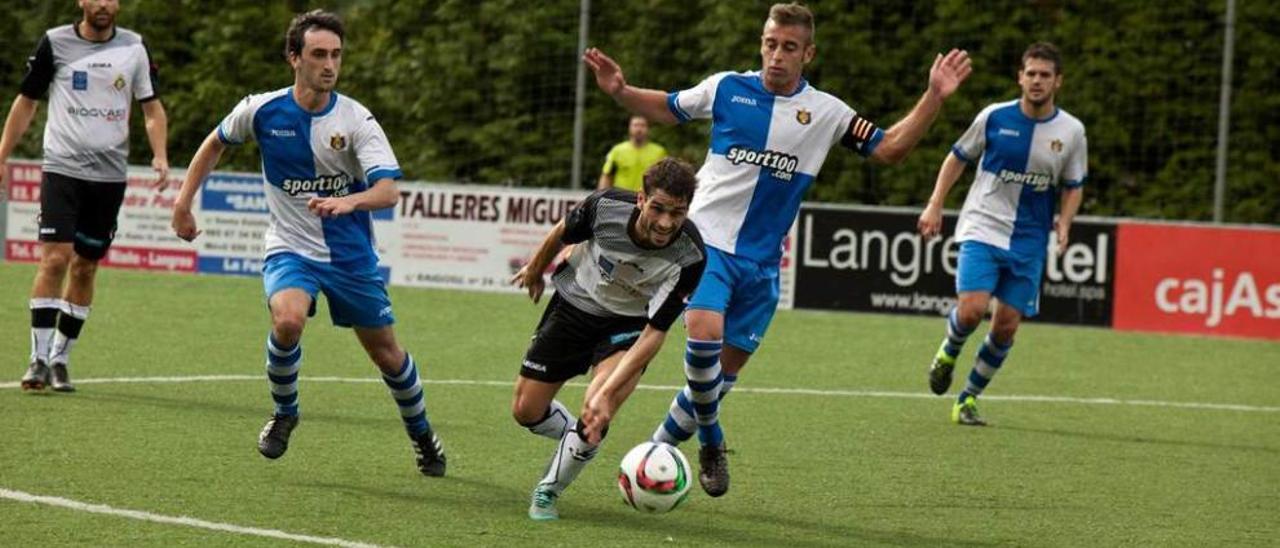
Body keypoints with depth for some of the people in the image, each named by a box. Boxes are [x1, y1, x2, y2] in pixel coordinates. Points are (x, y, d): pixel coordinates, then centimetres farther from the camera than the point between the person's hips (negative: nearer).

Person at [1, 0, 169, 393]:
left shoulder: (134, 48, 5)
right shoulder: (55, 43, -1)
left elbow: (152, 108, 11)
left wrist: (160, 156, -4)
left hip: (110, 175, 3)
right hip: (62, 167, -3)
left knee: (85, 268, 6)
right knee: (55, 257, -15)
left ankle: (60, 359, 16)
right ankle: (39, 359, -11)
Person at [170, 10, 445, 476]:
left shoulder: (356, 119, -13)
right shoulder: (262, 110, -9)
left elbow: (388, 190, -24)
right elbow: (215, 144, 13)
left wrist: (348, 201, -44)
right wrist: (183, 201, 9)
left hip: (351, 255, 1)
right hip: (290, 249, -1)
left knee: (386, 352, 8)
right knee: (288, 320, -31)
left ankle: (422, 437, 35)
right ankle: (283, 413, -3)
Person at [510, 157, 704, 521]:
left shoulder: (690, 256, -34)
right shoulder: (606, 206, -30)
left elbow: (656, 331, -31)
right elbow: (563, 233, -5)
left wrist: (607, 391, -40)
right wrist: (535, 269, 15)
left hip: (629, 324, -2)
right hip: (574, 303, 2)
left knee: (598, 411, -26)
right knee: (526, 411, 4)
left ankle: (548, 492, 0)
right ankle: (576, 442, 40)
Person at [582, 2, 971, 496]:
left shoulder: (825, 112, 1)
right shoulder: (726, 88, -3)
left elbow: (889, 149, 3)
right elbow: (668, 108, 13)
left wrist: (934, 96, -8)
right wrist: (620, 92, -5)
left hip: (760, 261, 3)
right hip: (706, 239, -3)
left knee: (728, 367, 6)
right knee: (705, 333, -25)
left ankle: (661, 444, 27)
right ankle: (710, 441, -3)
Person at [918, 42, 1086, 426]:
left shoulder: (1071, 131, 0)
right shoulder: (994, 117, -5)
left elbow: (1073, 186, 12)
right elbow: (958, 157, 9)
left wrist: (1064, 223, -6)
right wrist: (935, 206, 3)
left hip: (1029, 243, 2)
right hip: (982, 230, -2)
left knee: (1007, 326, 1)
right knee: (972, 310, -20)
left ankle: (969, 399, 18)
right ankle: (949, 352, 15)